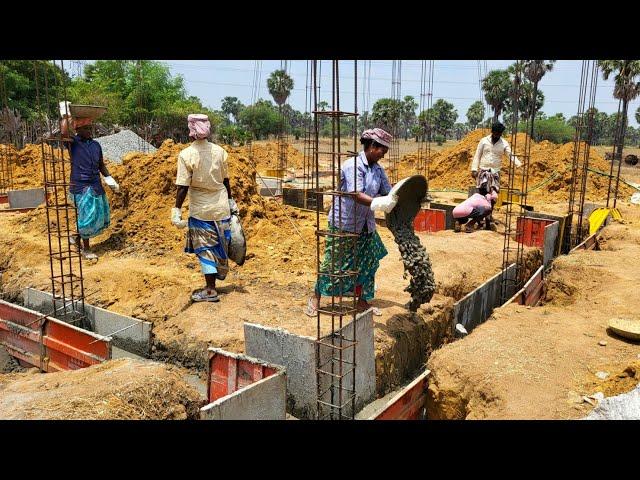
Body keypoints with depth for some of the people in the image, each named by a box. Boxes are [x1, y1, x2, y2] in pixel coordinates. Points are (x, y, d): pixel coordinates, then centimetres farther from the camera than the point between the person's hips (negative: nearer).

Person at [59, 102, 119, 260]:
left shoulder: (96, 144, 11)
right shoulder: (72, 143, -5)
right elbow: (64, 133, -28)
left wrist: (110, 180, 13)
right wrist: (65, 115, -16)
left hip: (96, 186, 6)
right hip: (81, 187, -6)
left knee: (101, 217, 11)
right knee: (87, 218, -3)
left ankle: (76, 236, 32)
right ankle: (86, 249, 14)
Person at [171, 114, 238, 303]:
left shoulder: (186, 155, -14)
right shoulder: (219, 151, -2)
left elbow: (183, 187, -16)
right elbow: (225, 181, 6)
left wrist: (177, 211, -10)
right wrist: (231, 202, 17)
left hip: (201, 210, -3)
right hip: (222, 207, 4)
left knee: (205, 249, 6)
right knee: (221, 244, 19)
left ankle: (210, 290, 10)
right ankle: (221, 273, 37)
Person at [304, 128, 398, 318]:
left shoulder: (378, 170, 6)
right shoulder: (352, 165, -18)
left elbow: (388, 193, 7)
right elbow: (356, 195, -29)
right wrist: (377, 203, -43)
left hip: (366, 225, 7)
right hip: (343, 224, -7)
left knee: (368, 263, 10)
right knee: (333, 263, 1)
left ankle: (363, 302, 24)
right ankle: (316, 298, 18)